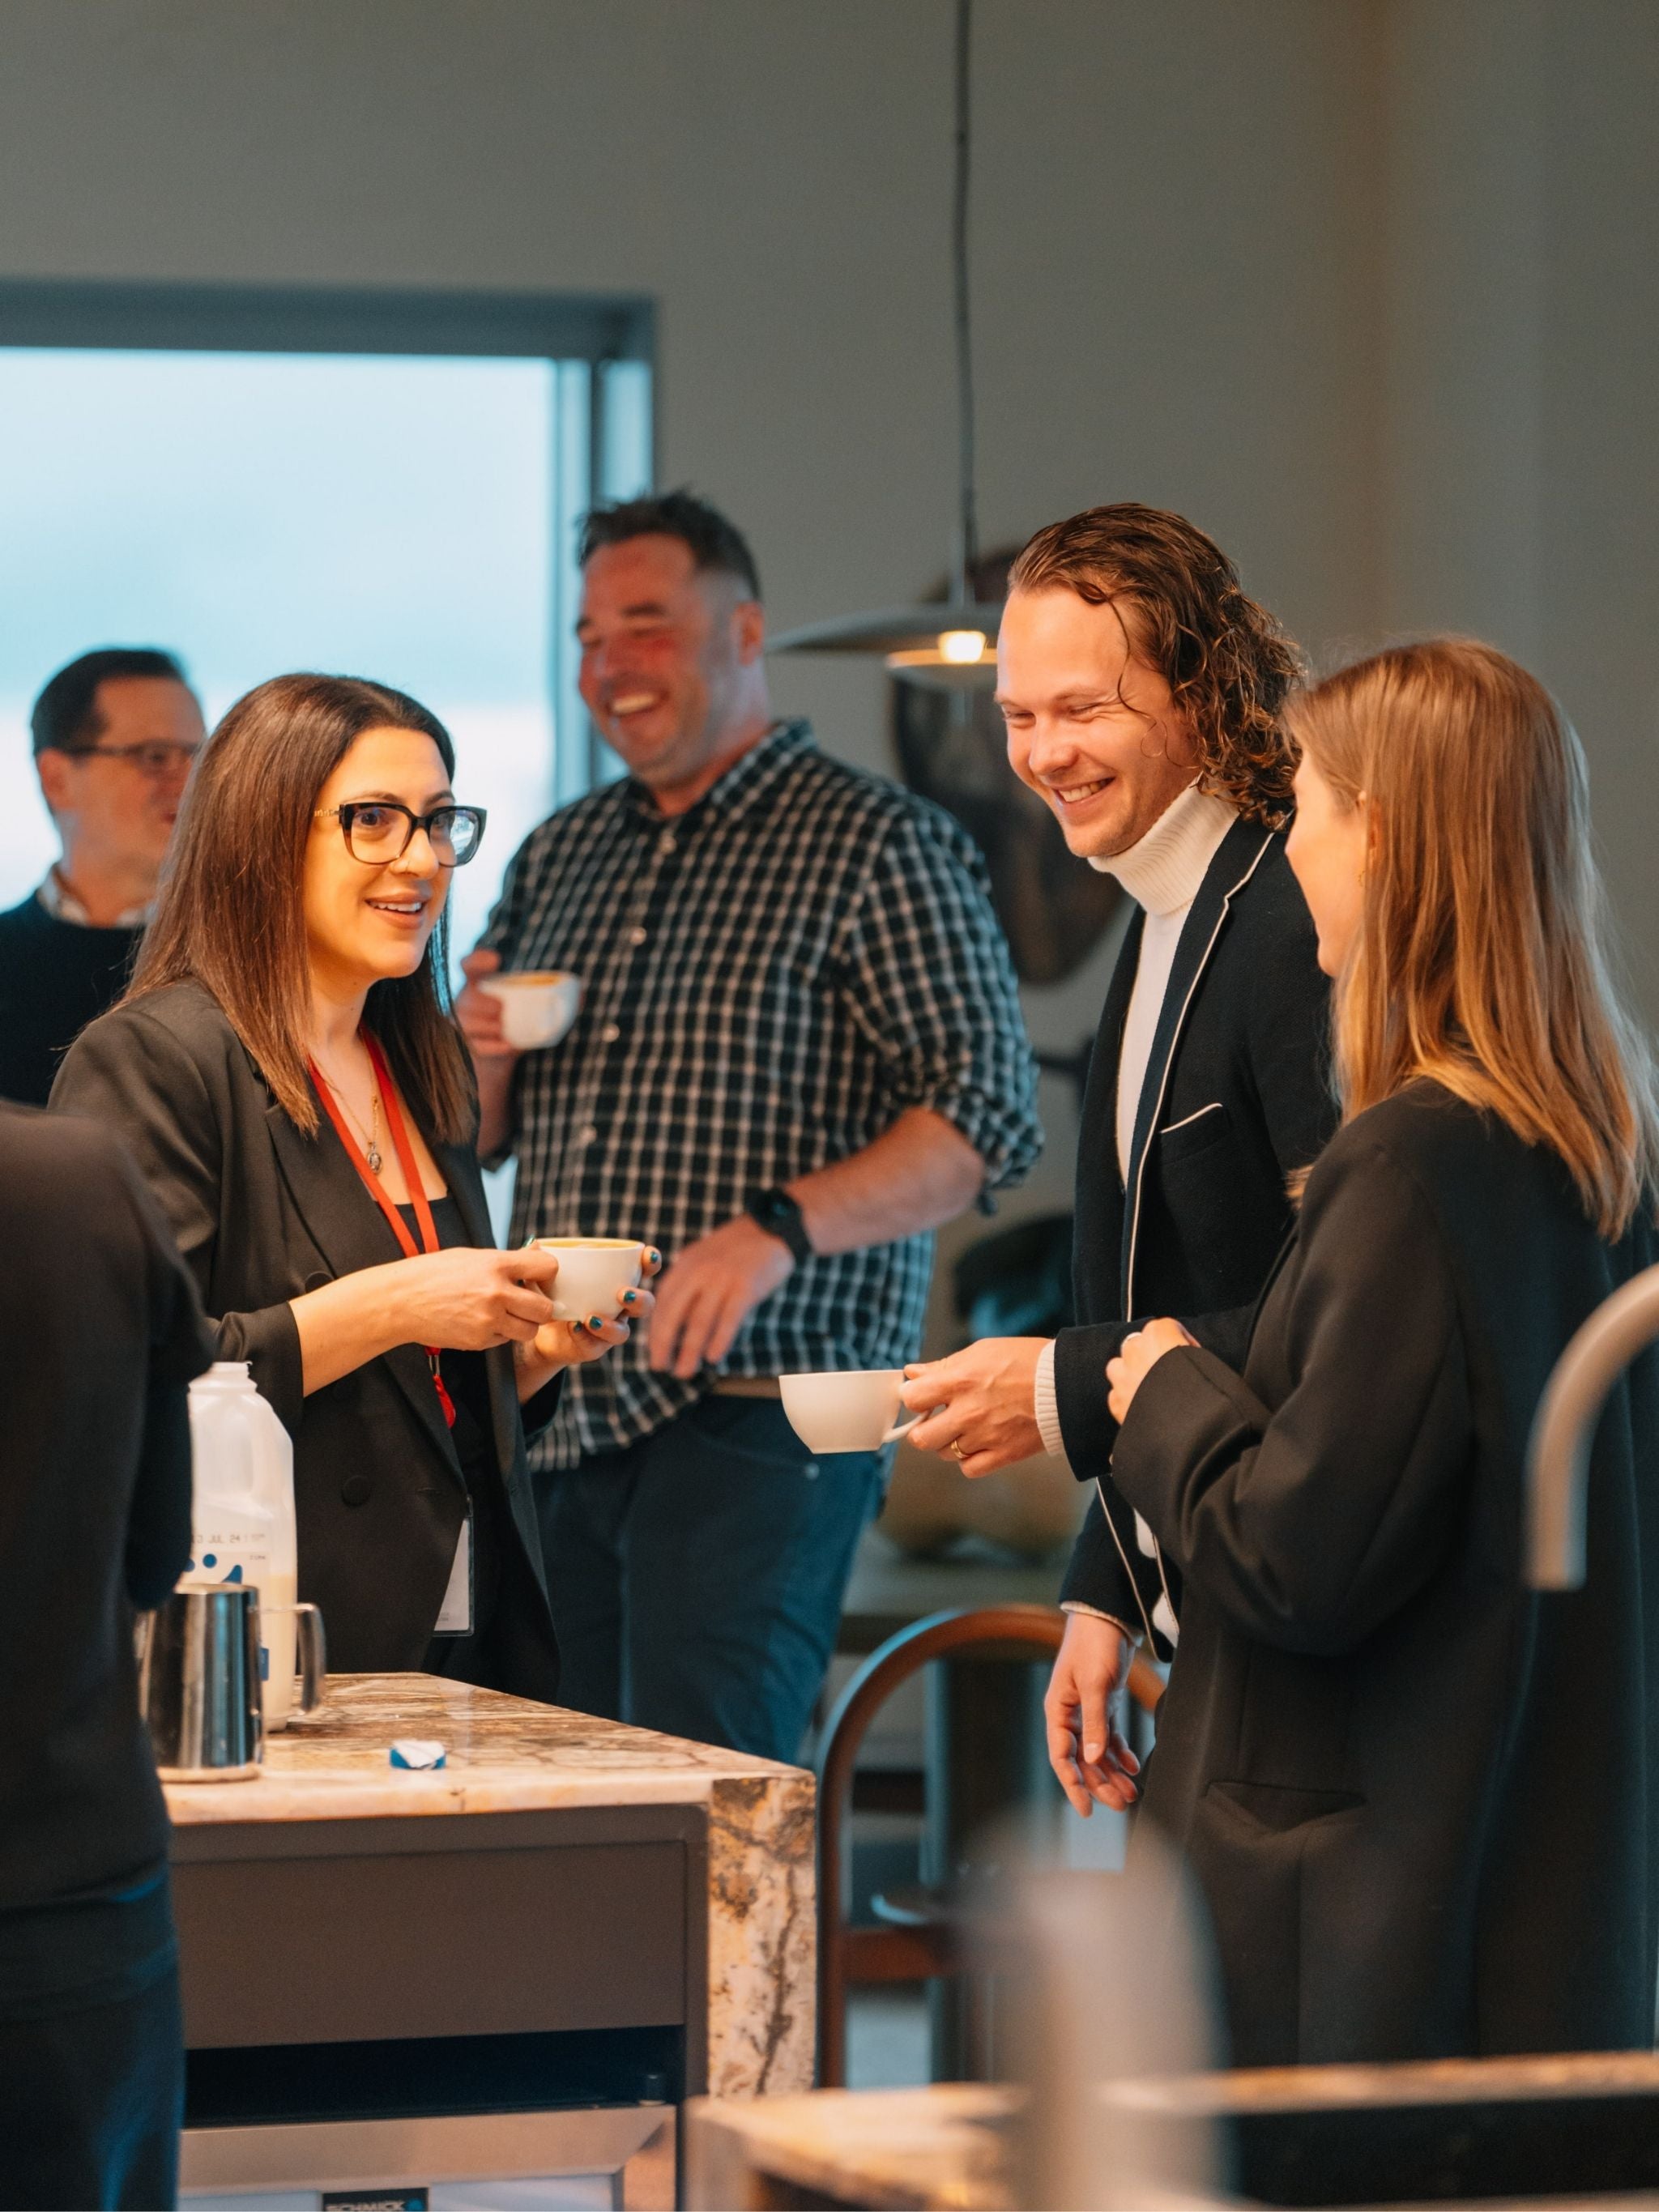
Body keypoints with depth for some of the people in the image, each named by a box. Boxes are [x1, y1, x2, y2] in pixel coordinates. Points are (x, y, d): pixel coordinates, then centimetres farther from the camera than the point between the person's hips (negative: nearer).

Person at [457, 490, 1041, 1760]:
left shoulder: (878, 846, -2)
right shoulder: (559, 858, 19)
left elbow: (987, 1120, -11)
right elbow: (476, 1141, 26)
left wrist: (781, 1226, -25)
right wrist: (480, 1061, 2)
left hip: (758, 1416, -6)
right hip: (562, 1423, 7)